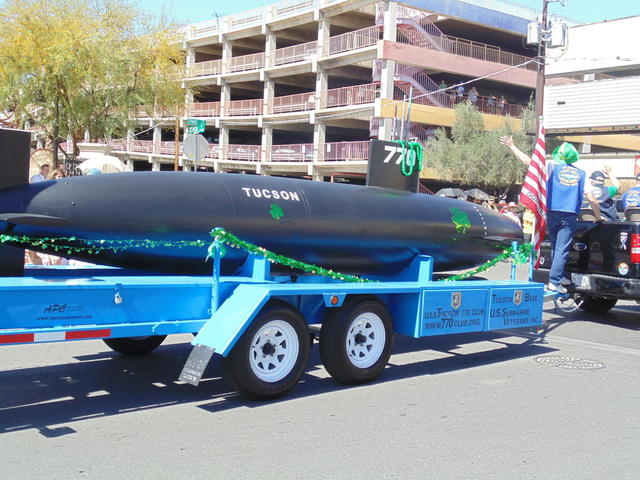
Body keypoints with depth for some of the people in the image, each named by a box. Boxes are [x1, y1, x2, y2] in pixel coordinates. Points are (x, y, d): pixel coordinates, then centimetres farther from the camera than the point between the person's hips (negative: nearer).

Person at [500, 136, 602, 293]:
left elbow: (527, 160, 0)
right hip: (570, 216, 0)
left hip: (552, 214, 0)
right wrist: (598, 217, 21)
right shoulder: (581, 174, 9)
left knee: (555, 247, 17)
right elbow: (592, 199, 6)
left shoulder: (552, 167, 3)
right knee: (562, 249, -1)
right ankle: (554, 281, -6)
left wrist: (511, 146, 11)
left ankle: (559, 276, 24)